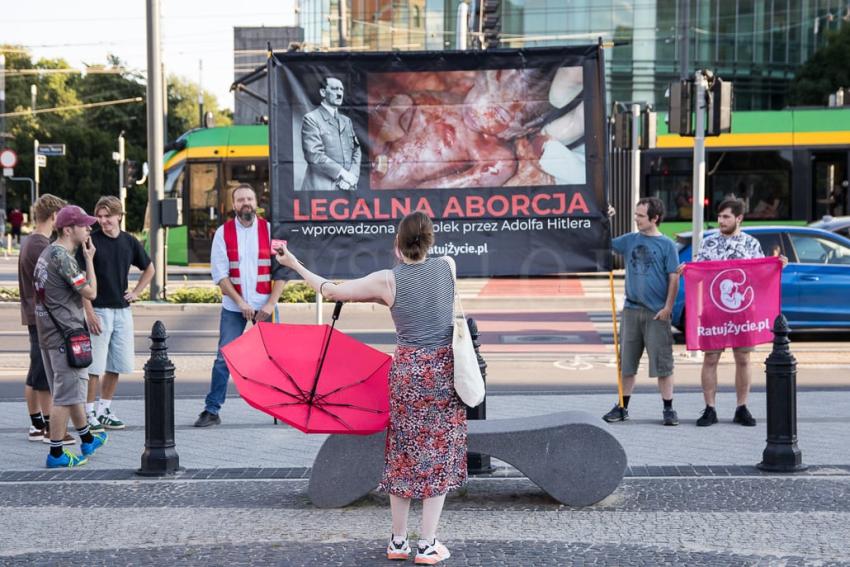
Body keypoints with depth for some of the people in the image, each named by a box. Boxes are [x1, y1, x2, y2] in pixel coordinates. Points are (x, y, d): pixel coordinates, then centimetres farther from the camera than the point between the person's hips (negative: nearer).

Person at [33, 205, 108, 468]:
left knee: (70, 391, 20)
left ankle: (87, 440, 33)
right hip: (66, 335, -10)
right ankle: (56, 453, 2)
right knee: (66, 395, -3)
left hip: (47, 335, 10)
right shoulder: (62, 256, -18)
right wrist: (89, 259, -9)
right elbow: (90, 293, -17)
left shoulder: (46, 254, 13)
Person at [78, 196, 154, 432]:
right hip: (99, 310, -5)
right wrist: (89, 312, -15)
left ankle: (105, 409, 22)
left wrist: (136, 292, 8)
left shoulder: (129, 242, 6)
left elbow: (149, 269, 21)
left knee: (117, 365, 9)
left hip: (123, 310, 5)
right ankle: (89, 412, 7)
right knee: (94, 366, -3)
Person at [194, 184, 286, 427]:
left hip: (265, 305, 0)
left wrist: (270, 304, -9)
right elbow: (219, 273, -3)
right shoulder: (223, 232, 1)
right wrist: (241, 302, -12)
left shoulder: (269, 230, 2)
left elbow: (282, 271, 0)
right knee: (224, 358, -2)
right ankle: (211, 411, 4)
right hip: (233, 307, 0)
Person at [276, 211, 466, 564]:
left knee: (402, 456, 13)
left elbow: (332, 291, -3)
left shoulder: (387, 280, -9)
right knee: (439, 457, 7)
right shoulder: (447, 266, -3)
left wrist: (295, 265, 10)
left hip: (407, 371, 0)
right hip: (445, 372, 0)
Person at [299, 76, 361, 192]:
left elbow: (356, 152, 16)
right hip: (322, 189, -6)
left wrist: (352, 176, -4)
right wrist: (342, 173, -12)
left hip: (347, 188, 6)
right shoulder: (311, 119, 0)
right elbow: (314, 155, -11)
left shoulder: (347, 121, 21)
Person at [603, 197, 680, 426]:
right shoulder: (630, 240, 8)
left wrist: (668, 307, -11)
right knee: (626, 361, 9)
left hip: (656, 312, -4)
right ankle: (622, 407, 18)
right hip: (631, 310, 4)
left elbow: (674, 278, -5)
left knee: (662, 362, -1)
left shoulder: (666, 244, -3)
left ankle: (668, 409, 7)